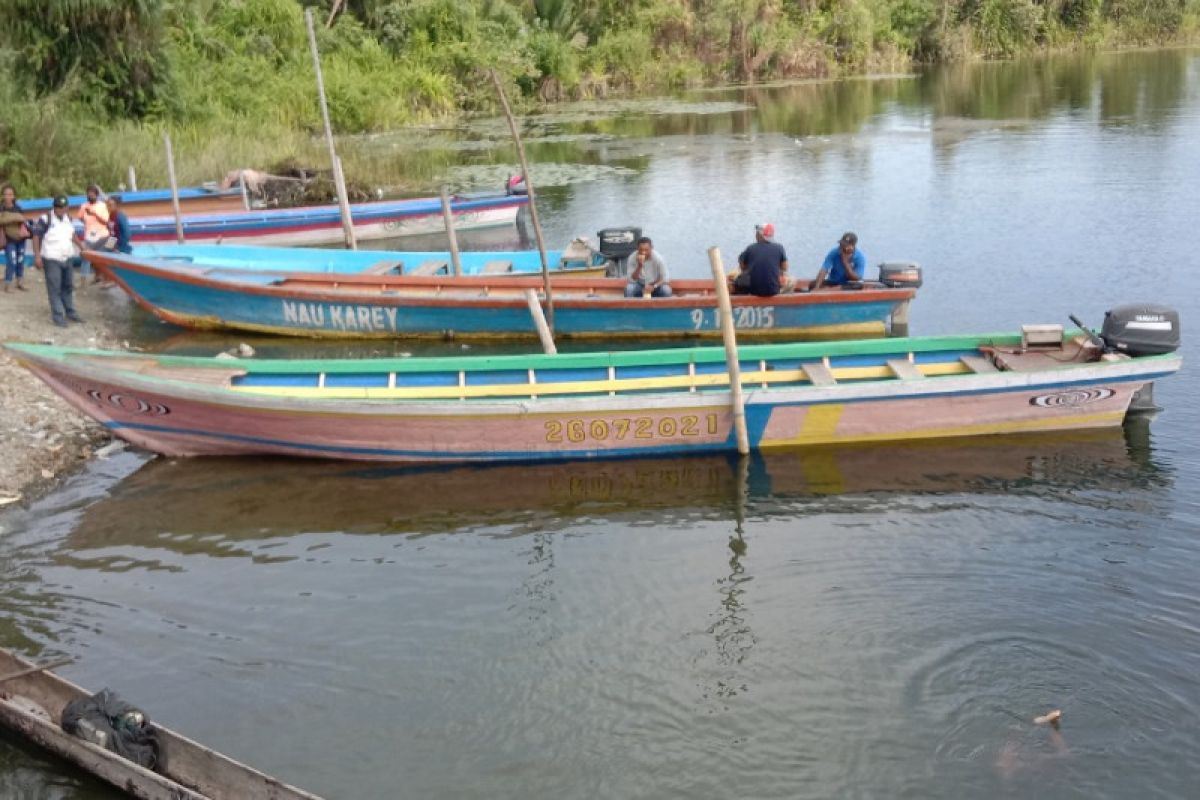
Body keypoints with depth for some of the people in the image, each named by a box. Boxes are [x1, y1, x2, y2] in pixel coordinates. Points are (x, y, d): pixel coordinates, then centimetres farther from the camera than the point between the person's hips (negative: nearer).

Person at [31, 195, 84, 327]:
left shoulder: (68, 218, 7)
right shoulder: (45, 219, -13)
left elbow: (73, 234, 21)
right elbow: (36, 237, -11)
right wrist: (37, 256, -15)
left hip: (67, 258, 7)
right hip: (51, 259, -7)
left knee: (68, 286, 15)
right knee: (55, 288, -5)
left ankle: (70, 312, 26)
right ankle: (58, 316, -2)